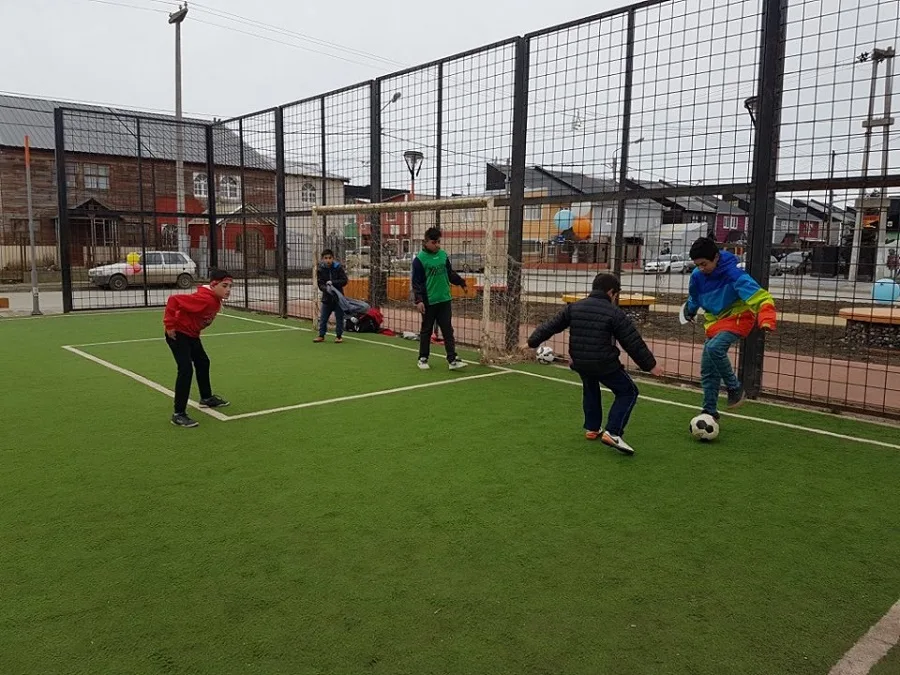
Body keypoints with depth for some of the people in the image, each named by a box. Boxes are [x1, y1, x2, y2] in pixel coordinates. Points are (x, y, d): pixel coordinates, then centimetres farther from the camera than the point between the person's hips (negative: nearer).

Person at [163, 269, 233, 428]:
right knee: (186, 369, -17)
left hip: (192, 334, 10)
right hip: (178, 334, -10)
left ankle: (207, 398, 44)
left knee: (203, 363, 23)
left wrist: (195, 328, 15)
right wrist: (170, 325, -27)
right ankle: (178, 414, -12)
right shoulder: (205, 299, -32)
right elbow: (173, 300, -33)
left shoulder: (216, 299, -3)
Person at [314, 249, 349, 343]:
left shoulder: (338, 267, -6)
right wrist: (326, 288, -27)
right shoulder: (320, 269, -2)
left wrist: (333, 282, -21)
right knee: (323, 317, 5)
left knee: (339, 317, 3)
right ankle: (321, 335, 15)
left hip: (338, 297, -2)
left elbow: (344, 281, -9)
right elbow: (320, 284, -6)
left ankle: (339, 336, 13)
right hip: (327, 297, 2)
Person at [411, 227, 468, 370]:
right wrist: (419, 300, -15)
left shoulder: (443, 255, 6)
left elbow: (450, 273, 19)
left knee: (448, 330, 4)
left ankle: (452, 359, 5)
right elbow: (416, 282, -10)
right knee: (426, 330, 8)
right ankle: (423, 358, 20)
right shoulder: (419, 259, -9)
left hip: (445, 300, 4)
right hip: (428, 301, -4)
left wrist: (461, 282, 12)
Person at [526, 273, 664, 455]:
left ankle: (592, 429, 36)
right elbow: (633, 343, -7)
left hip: (580, 363, 6)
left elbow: (551, 326, 11)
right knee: (628, 391, 11)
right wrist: (650, 365, 3)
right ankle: (612, 432, -1)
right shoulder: (615, 313, -9)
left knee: (590, 389, 34)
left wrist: (533, 341, 23)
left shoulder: (574, 307, 5)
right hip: (605, 365, -6)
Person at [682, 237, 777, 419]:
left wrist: (766, 321, -47)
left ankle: (735, 388, -11)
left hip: (737, 318, -6)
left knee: (714, 348, -32)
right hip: (714, 322, 6)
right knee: (707, 370, 5)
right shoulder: (697, 275, -9)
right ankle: (710, 411, 18)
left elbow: (762, 298, -32)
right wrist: (690, 310, 32)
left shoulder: (734, 274, -26)